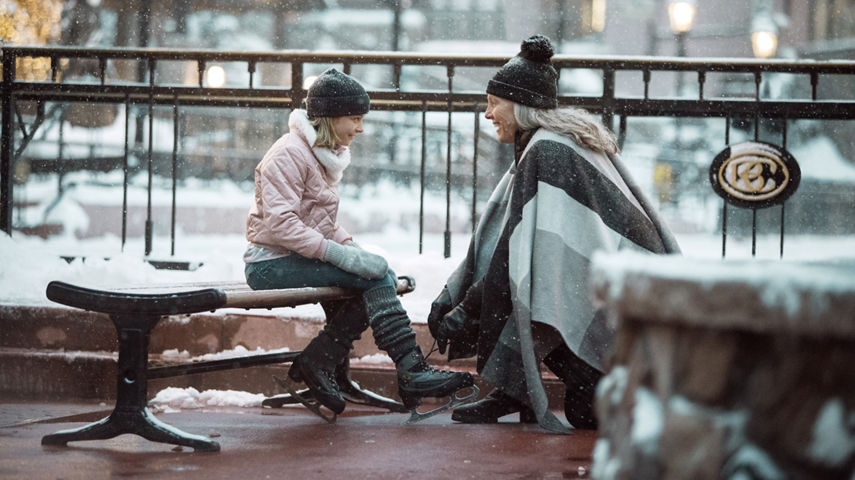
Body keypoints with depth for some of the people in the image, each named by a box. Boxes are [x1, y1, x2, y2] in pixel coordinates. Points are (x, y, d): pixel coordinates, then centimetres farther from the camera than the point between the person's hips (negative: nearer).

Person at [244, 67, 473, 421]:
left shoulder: (326, 154, 17)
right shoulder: (290, 153, -13)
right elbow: (280, 224, -23)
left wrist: (351, 247, 3)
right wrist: (339, 254, -27)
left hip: (301, 258, 9)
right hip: (272, 264, -9)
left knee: (382, 276, -10)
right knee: (375, 276, -22)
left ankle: (317, 362, -6)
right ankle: (411, 372, -22)